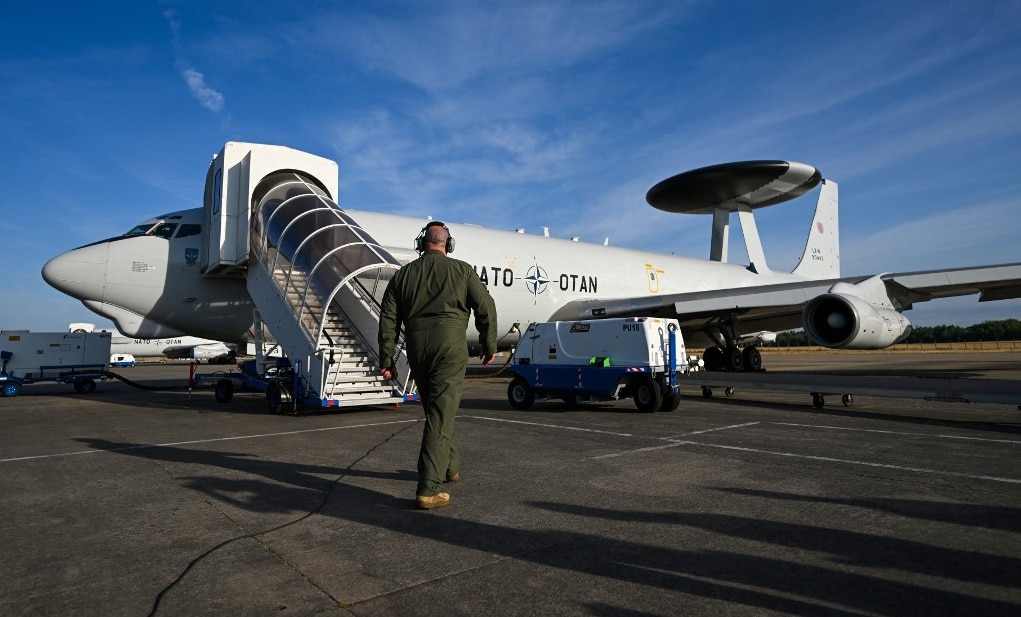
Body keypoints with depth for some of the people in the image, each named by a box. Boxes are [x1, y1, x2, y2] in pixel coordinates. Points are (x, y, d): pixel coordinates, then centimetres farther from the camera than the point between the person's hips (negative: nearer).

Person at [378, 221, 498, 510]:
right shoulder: (462, 270, 3)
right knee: (441, 415, -5)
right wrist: (489, 345, 10)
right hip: (450, 347, -4)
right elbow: (485, 307, -1)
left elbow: (388, 320, 6)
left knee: (436, 410, 20)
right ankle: (428, 489, -9)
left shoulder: (403, 275, 11)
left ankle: (450, 467, 35)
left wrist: (386, 360, 10)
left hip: (417, 349, 4)